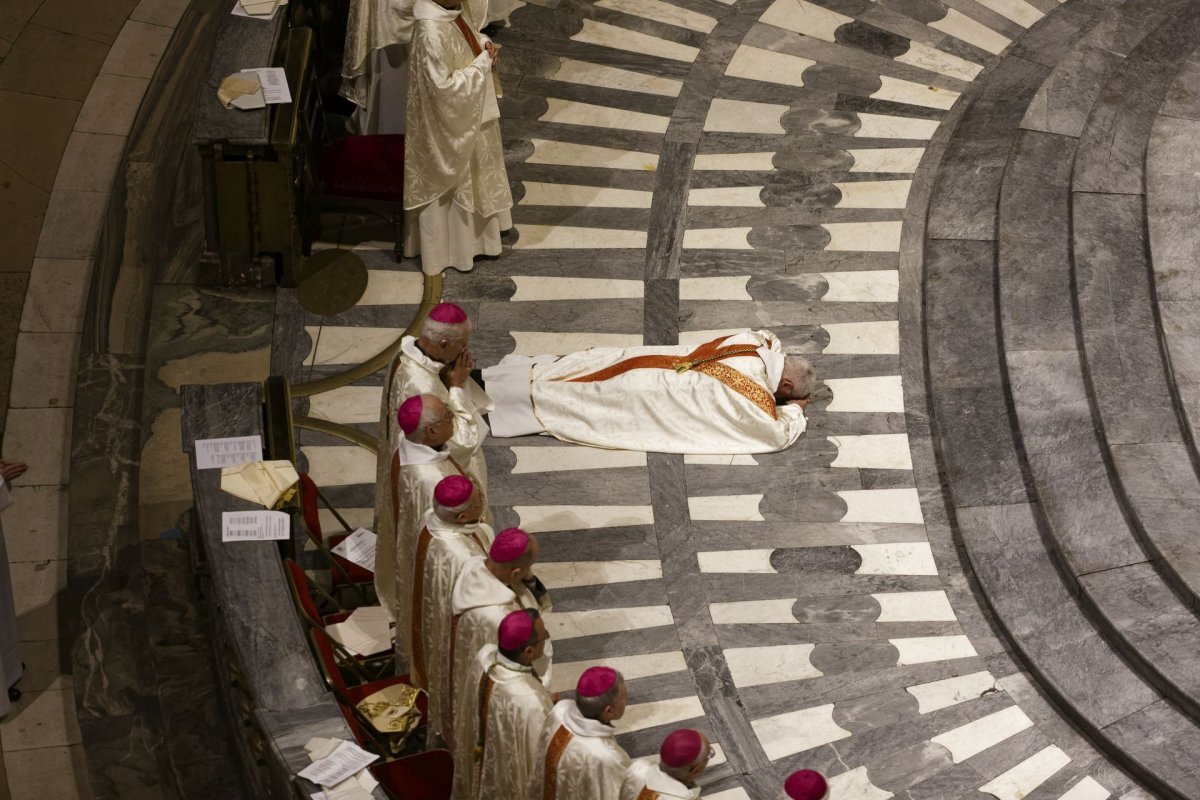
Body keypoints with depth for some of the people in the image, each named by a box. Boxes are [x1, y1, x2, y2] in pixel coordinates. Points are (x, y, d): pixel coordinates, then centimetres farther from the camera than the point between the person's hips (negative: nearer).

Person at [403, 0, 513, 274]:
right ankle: (449, 247, 31)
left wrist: (483, 45, -6)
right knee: (450, 183, 11)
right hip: (446, 123, -9)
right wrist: (482, 64, -23)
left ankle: (468, 232, 48)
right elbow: (443, 87, -31)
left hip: (465, 115, 10)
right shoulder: (431, 31, -33)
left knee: (468, 175, 27)